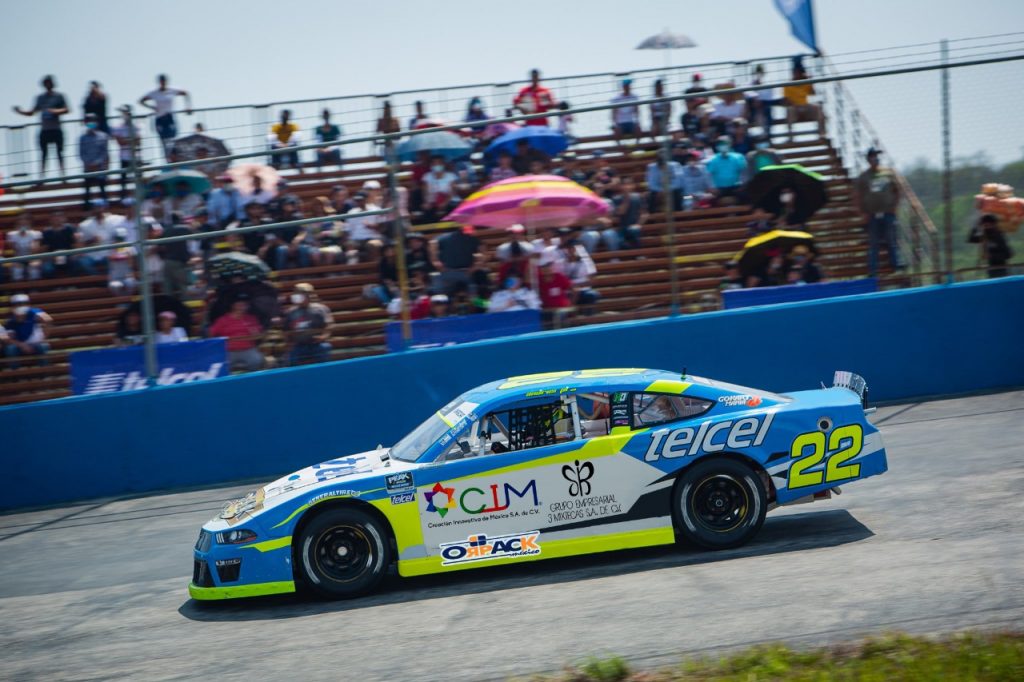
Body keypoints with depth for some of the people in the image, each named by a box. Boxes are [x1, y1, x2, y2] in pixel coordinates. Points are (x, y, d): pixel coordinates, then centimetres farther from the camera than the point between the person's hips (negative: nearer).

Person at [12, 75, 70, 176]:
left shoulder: (59, 96, 0)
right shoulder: (40, 98, 10)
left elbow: (67, 110, -4)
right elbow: (32, 112, 13)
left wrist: (56, 111, -20)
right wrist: (20, 111, -2)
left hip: (56, 129, -3)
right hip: (44, 130, 3)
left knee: (59, 152, 0)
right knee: (43, 153, 2)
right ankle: (41, 175, 3)